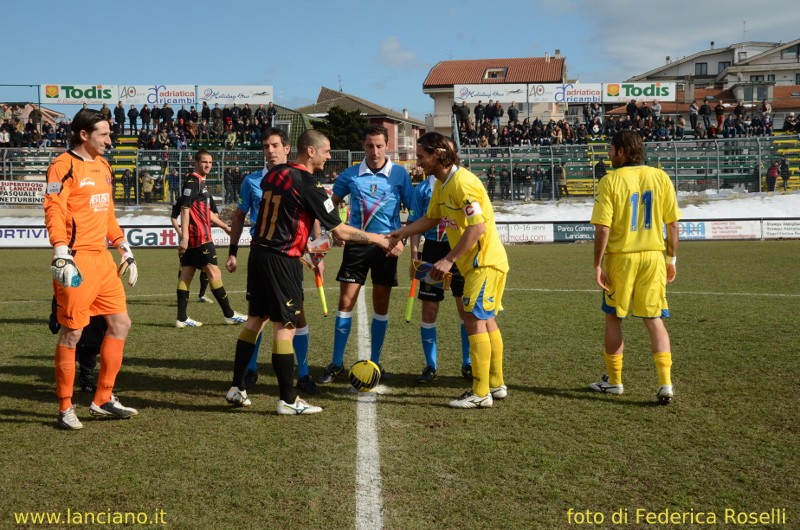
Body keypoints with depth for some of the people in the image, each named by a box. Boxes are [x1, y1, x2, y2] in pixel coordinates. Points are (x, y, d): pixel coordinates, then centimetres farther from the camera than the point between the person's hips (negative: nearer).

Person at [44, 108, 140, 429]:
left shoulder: (102, 166, 17)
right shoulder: (63, 166, -9)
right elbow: (53, 212, -17)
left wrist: (124, 249, 22)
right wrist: (62, 254, -27)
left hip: (102, 258, 9)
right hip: (77, 260, -9)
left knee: (120, 324, 9)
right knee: (72, 332, -2)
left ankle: (103, 400, 20)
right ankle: (65, 408, 11)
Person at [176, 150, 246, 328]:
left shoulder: (201, 182, 19)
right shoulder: (193, 180, -10)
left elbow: (206, 211, 28)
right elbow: (185, 208, -18)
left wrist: (225, 227, 32)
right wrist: (184, 236, -23)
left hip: (192, 238, 10)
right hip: (199, 237, -10)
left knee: (186, 274, 6)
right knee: (214, 273, -3)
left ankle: (182, 318, 7)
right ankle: (229, 314, 4)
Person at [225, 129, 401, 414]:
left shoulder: (274, 174, 9)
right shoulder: (309, 186, -14)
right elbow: (340, 231, -11)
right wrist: (379, 239, -1)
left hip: (258, 252, 8)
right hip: (282, 261, -8)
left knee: (255, 320, 15)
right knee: (285, 328, -2)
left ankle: (237, 387, 20)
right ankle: (288, 400, 4)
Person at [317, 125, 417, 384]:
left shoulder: (399, 174, -3)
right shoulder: (350, 175, 0)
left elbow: (414, 211, 0)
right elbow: (331, 203, 12)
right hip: (356, 243, 1)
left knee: (381, 306, 6)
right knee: (346, 302, -1)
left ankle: (375, 362, 19)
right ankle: (336, 363, 9)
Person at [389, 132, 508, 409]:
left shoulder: (462, 182, -21)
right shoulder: (441, 185, 9)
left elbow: (477, 227, -27)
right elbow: (431, 218, 22)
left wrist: (449, 260, -26)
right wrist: (401, 233, 14)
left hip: (484, 261, -10)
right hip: (478, 261, 10)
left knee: (475, 320, -9)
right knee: (486, 321, 15)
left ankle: (480, 393, -4)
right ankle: (496, 384, 26)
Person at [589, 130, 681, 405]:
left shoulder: (610, 181, -9)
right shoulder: (660, 177, 2)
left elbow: (602, 229, -13)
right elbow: (672, 223, 3)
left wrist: (597, 265, -7)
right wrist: (672, 258, 13)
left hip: (621, 258, -3)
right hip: (653, 255, 3)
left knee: (613, 318, 13)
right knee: (654, 319, 7)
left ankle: (614, 380, 24)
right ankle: (665, 383, -3)